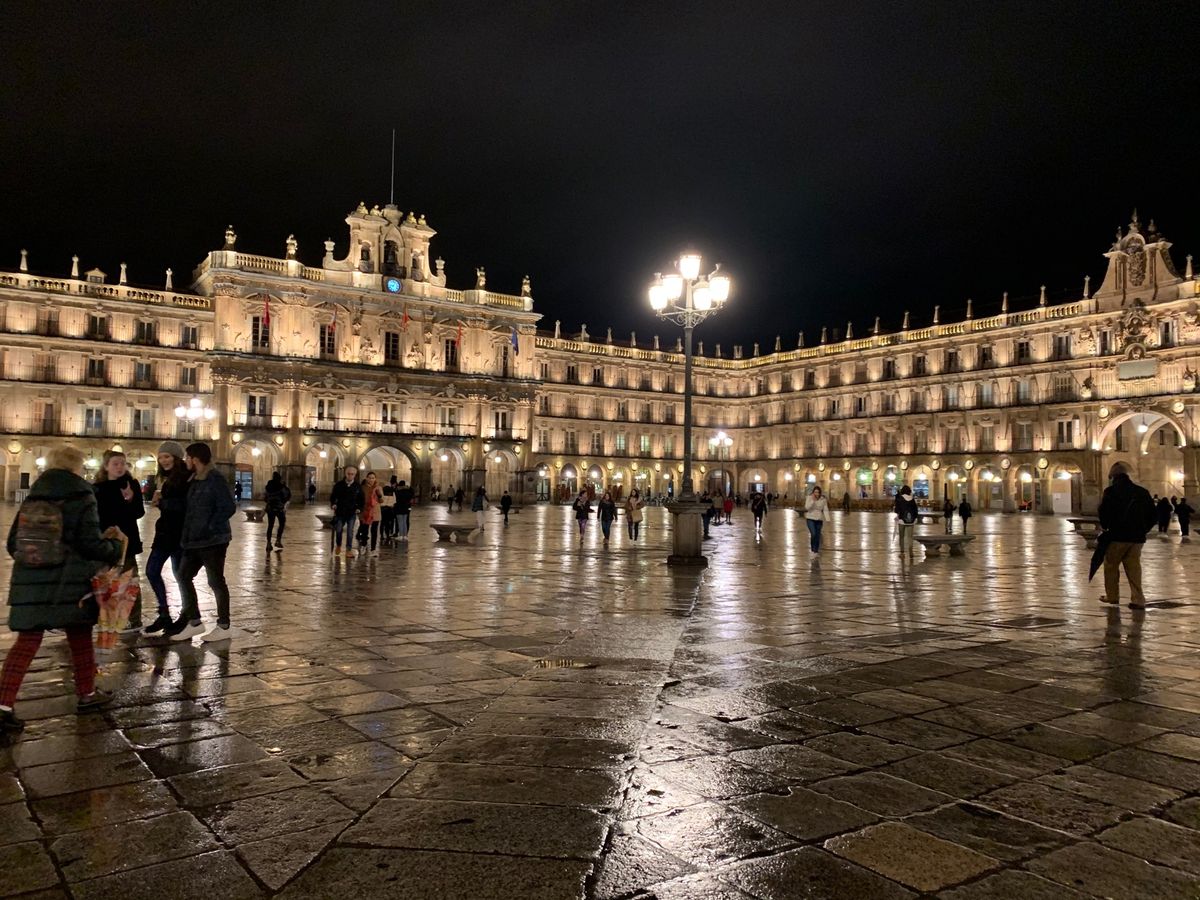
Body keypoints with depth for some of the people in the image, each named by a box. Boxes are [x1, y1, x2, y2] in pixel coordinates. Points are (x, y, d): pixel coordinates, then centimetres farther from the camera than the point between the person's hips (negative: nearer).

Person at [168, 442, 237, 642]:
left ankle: (224, 626, 10)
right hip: (195, 541, 9)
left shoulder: (216, 480, -15)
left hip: (213, 540, -9)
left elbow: (228, 508, -21)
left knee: (216, 581, -1)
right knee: (184, 576, 10)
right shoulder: (194, 480, 13)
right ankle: (194, 621, 21)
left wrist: (209, 528, -20)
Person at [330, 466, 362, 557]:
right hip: (340, 512, 1)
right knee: (338, 530, 8)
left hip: (352, 513, -1)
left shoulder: (358, 486, -1)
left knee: (350, 532, -2)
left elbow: (361, 499, 7)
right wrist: (333, 504, -7)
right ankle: (338, 546, 32)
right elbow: (333, 496, 9)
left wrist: (359, 508, -5)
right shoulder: (339, 485, 0)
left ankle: (349, 550, 4)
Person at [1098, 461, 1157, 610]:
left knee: (1111, 566, 11)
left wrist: (1105, 527, 7)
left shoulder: (1111, 491, -8)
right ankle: (1138, 599, 1)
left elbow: (1104, 513, -11)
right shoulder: (1142, 492, 9)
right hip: (1137, 537, 4)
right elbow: (1153, 514, 11)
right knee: (1134, 568, 7)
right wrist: (1142, 529, 16)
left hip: (1117, 536, -4)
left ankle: (1112, 596, 16)